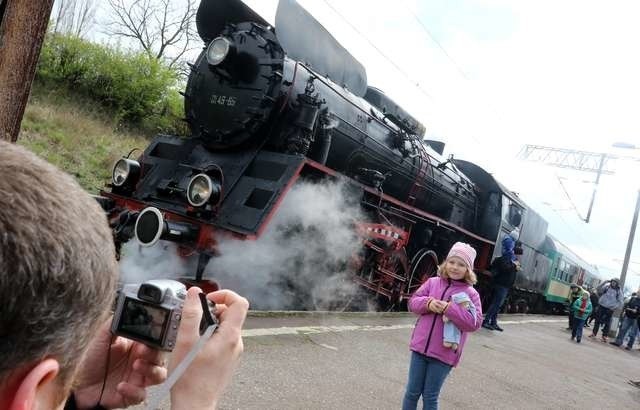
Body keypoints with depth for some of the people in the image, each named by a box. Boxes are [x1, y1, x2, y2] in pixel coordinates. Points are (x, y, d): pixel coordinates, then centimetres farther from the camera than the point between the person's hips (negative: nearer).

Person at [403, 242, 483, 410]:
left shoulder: (471, 294, -6)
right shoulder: (433, 282, 2)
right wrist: (427, 303, -18)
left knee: (430, 396, 9)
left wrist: (449, 308, -24)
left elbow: (474, 322, -14)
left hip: (443, 353, -2)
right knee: (412, 392, 12)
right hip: (421, 346, 3)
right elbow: (413, 302, 3)